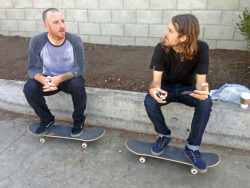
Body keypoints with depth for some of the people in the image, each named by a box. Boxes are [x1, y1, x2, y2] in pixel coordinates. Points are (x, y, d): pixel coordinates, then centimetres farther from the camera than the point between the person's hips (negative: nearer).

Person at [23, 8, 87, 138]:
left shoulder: (75, 40, -20)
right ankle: (47, 120, 3)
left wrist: (60, 79, -38)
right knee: (29, 88, -24)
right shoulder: (36, 42, -16)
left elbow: (79, 68, -21)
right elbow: (33, 68, -13)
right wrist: (44, 80, -37)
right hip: (48, 79, 2)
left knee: (78, 85, -35)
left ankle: (79, 121, -7)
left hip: (70, 78, -2)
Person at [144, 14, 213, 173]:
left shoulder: (201, 49, -23)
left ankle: (192, 148, -10)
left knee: (206, 103, -31)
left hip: (188, 88, 0)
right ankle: (164, 135, -1)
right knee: (149, 102, -30)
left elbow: (201, 81, -20)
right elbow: (156, 80, -21)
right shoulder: (161, 49, -21)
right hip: (166, 87, 1)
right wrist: (154, 89, -46)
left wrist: (203, 90, -46)